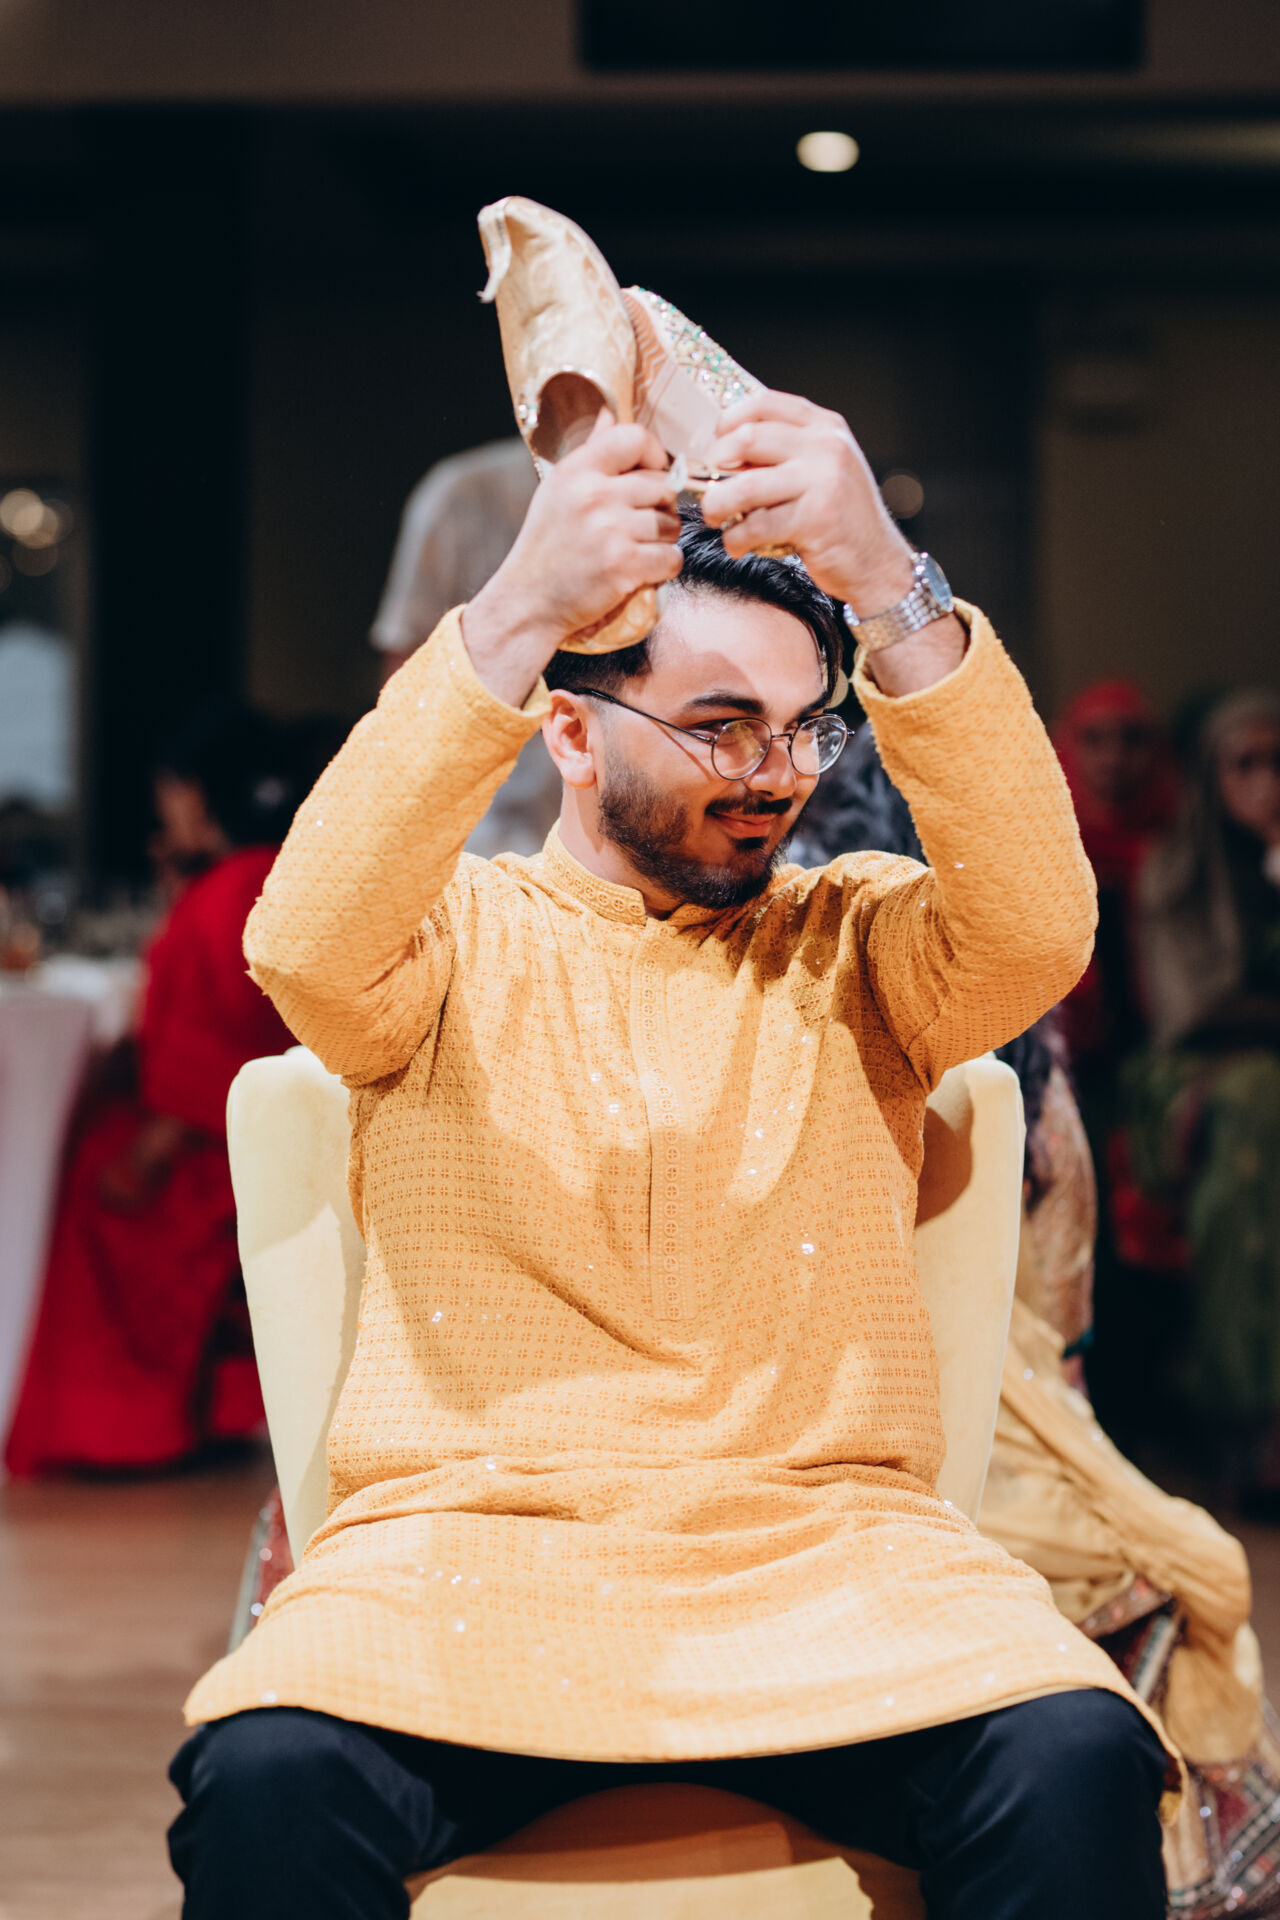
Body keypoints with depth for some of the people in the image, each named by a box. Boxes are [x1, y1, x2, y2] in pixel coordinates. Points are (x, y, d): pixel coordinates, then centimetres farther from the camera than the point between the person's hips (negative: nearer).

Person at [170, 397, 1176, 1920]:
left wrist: (892, 589, -21)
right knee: (269, 1780, -32)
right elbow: (307, 949, -13)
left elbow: (1038, 928, -7)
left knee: (1079, 1767, -28)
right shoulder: (456, 935, 11)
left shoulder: (853, 940, 15)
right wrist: (513, 615, -25)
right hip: (465, 1538, -1)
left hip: (826, 1546, 1)